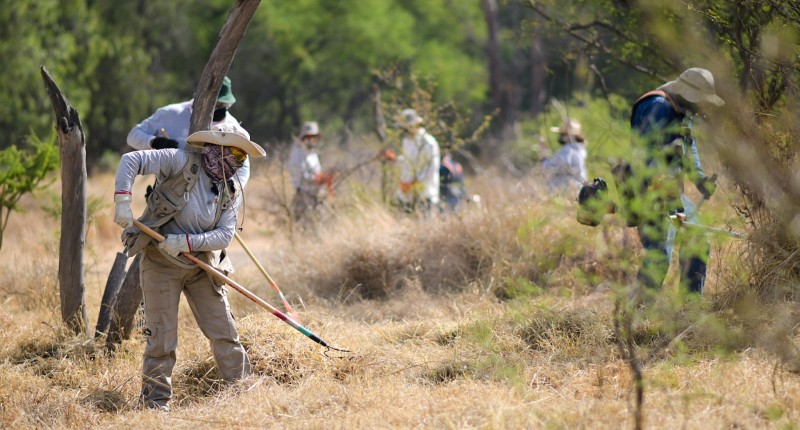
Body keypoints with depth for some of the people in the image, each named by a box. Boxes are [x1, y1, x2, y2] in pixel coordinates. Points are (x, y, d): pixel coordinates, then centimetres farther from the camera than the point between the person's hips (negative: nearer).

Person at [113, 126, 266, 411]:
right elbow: (131, 160, -15)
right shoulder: (183, 162, -13)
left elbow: (224, 235, -6)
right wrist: (122, 201, -25)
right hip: (161, 262, -5)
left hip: (202, 266, 5)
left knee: (224, 331, 7)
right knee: (162, 339, -1)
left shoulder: (232, 193, 3)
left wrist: (186, 242, -21)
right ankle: (155, 400, 12)